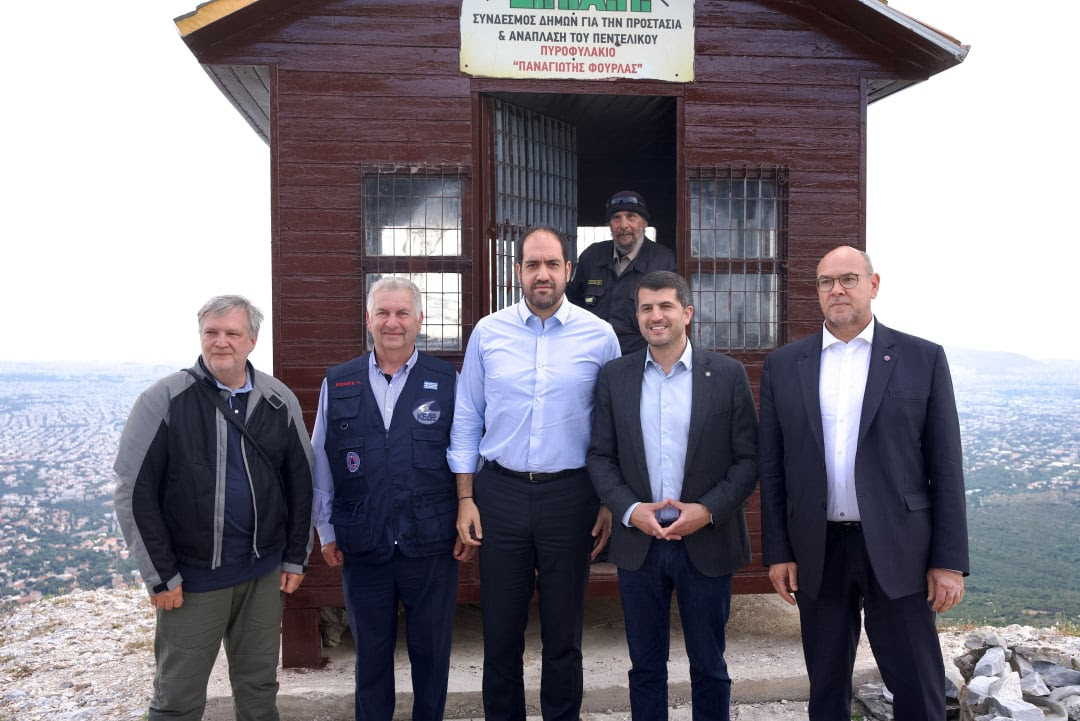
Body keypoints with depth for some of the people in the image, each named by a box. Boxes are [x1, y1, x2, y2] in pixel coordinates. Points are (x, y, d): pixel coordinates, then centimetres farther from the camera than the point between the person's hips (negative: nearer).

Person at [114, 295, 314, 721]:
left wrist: (296, 557, 7)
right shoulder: (164, 400, -8)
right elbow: (134, 492, -8)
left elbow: (300, 483, 7)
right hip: (192, 576, -2)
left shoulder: (279, 401, 0)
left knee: (259, 686, 15)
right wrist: (160, 575, -8)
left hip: (264, 573, 3)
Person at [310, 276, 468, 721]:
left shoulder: (448, 382, -2)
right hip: (361, 547, 1)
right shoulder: (337, 384, 3)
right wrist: (326, 530, 7)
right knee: (371, 652, 16)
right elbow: (321, 463, 7)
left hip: (432, 546, -1)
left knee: (431, 651, 13)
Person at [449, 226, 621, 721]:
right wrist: (465, 499, 1)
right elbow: (467, 419, 5)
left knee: (564, 630, 13)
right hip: (500, 492, 1)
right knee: (500, 628, 11)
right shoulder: (488, 332, 1)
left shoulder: (598, 336, -2)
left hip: (570, 494, -1)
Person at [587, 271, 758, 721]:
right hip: (638, 542, 2)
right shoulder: (615, 377, 3)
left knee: (709, 667, 13)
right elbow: (600, 456, 2)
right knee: (646, 666, 14)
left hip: (707, 543, -1)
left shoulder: (728, 374, -3)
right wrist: (630, 510, -12)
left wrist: (709, 510, -16)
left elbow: (749, 458, -3)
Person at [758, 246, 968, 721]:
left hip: (896, 548, -1)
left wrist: (950, 560, -4)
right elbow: (771, 467, 5)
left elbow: (945, 466, -1)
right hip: (817, 551, 2)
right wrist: (777, 552, 2)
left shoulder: (923, 359, 0)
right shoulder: (783, 365, 4)